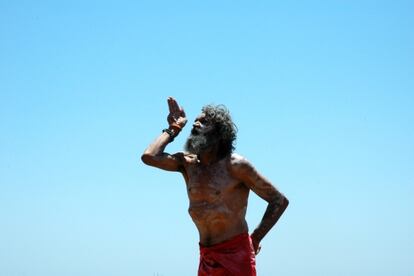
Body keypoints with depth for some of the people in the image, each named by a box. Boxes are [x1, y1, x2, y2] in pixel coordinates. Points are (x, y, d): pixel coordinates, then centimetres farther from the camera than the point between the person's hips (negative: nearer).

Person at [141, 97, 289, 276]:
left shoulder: (235, 165, -7)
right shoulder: (188, 164, 8)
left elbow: (279, 201, -4)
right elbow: (149, 157, -5)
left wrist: (255, 239, -8)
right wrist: (173, 128, 5)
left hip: (236, 254, -6)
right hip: (206, 257, 6)